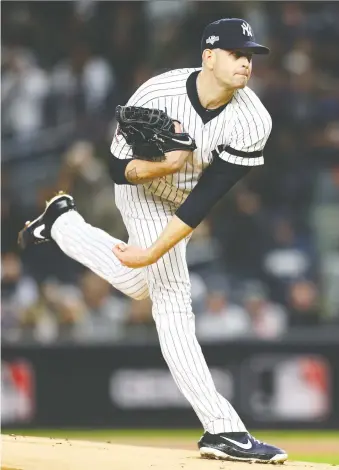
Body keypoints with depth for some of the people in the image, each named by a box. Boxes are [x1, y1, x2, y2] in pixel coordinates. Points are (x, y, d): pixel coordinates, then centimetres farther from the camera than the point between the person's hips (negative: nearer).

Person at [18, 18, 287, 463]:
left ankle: (63, 221, 43)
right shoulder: (156, 95, -32)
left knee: (137, 283, 18)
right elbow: (119, 169, -21)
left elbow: (204, 200, -30)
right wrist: (164, 166, -43)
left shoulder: (253, 122, -29)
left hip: (187, 203, 4)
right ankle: (223, 428, -15)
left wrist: (153, 252, -34)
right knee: (171, 297, -15)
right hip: (144, 190, -4)